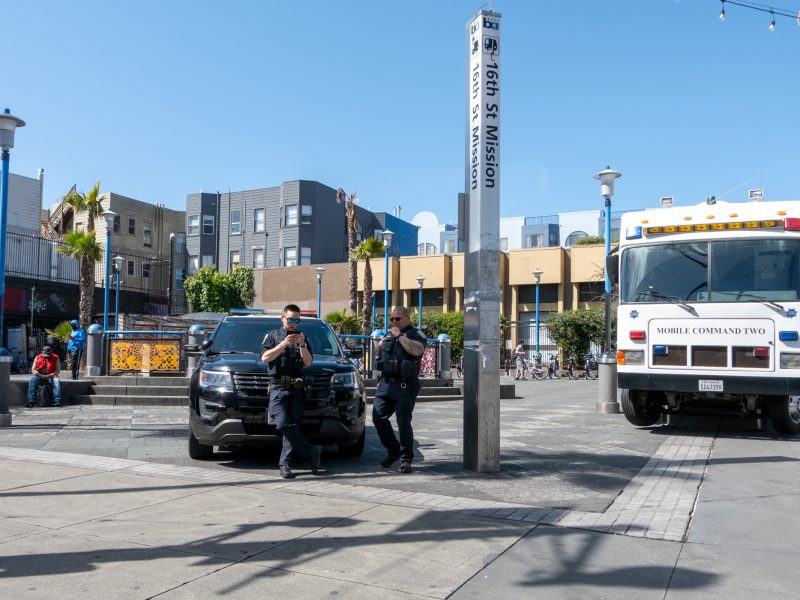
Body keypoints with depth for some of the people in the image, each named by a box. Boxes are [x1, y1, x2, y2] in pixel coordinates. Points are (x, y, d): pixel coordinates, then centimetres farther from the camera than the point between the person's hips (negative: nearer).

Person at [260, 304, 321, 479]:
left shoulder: (303, 339, 18)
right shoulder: (272, 336, 14)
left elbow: (308, 363, 7)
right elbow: (265, 357, -2)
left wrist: (302, 345, -9)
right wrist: (283, 344, -12)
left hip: (297, 389, 2)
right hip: (278, 387, -2)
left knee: (293, 426, -4)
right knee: (283, 424, -17)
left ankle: (284, 464, 1)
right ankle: (311, 451, -7)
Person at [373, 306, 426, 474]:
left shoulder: (415, 335, -5)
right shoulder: (389, 335, 17)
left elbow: (417, 350, -26)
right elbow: (379, 350, 30)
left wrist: (400, 336, -19)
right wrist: (385, 339, 11)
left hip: (405, 386, -7)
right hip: (386, 383, 7)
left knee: (403, 422, -7)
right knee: (378, 417, 4)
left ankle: (406, 459, 7)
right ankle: (393, 451, 22)